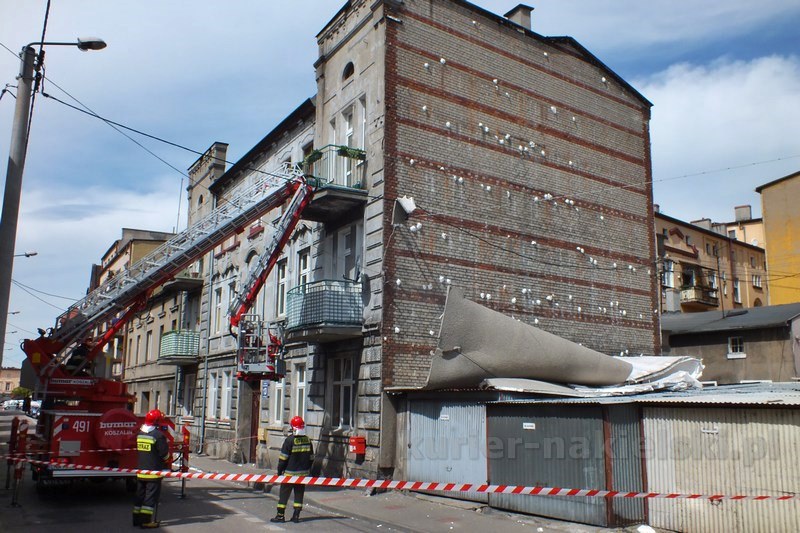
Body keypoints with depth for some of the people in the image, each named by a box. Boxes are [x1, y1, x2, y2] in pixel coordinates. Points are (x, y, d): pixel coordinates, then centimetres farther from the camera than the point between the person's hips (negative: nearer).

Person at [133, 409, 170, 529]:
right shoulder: (158, 435, -17)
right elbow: (165, 454, -14)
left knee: (140, 494, 16)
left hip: (141, 470, 7)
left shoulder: (140, 433, 7)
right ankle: (147, 521, 0)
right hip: (154, 471, -7)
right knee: (151, 496, -1)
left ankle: (137, 518, 24)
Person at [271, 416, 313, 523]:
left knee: (284, 493, 5)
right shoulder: (307, 440, 3)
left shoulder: (290, 440, -13)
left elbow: (283, 458, -10)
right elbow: (311, 457, 11)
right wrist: (308, 469, 21)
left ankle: (280, 515, 7)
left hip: (290, 472, -5)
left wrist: (280, 470, 0)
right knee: (299, 494, 11)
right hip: (303, 472, 5)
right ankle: (296, 515, 11)